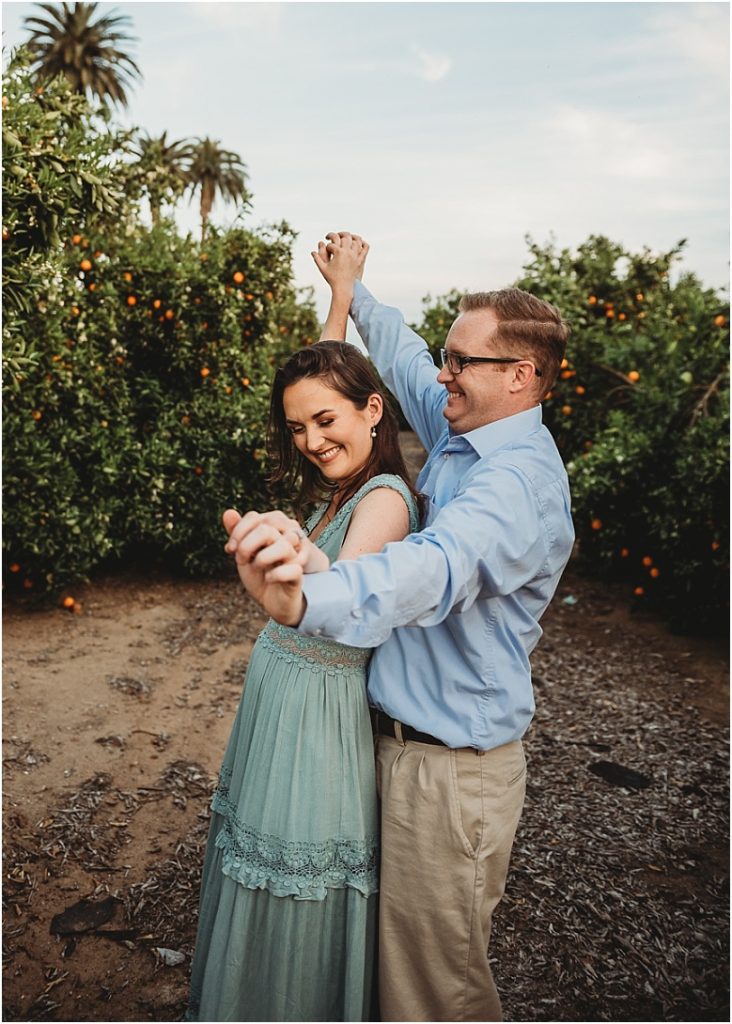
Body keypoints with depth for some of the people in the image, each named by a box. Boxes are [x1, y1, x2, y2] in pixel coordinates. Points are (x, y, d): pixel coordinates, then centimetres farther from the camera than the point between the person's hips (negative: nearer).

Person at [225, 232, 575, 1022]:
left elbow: (435, 568, -46)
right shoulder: (463, 432, 4)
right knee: (407, 946, 27)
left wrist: (309, 601, -63)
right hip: (408, 745, 9)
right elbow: (404, 361, 23)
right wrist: (352, 291, 33)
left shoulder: (519, 479, -26)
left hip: (451, 769, -9)